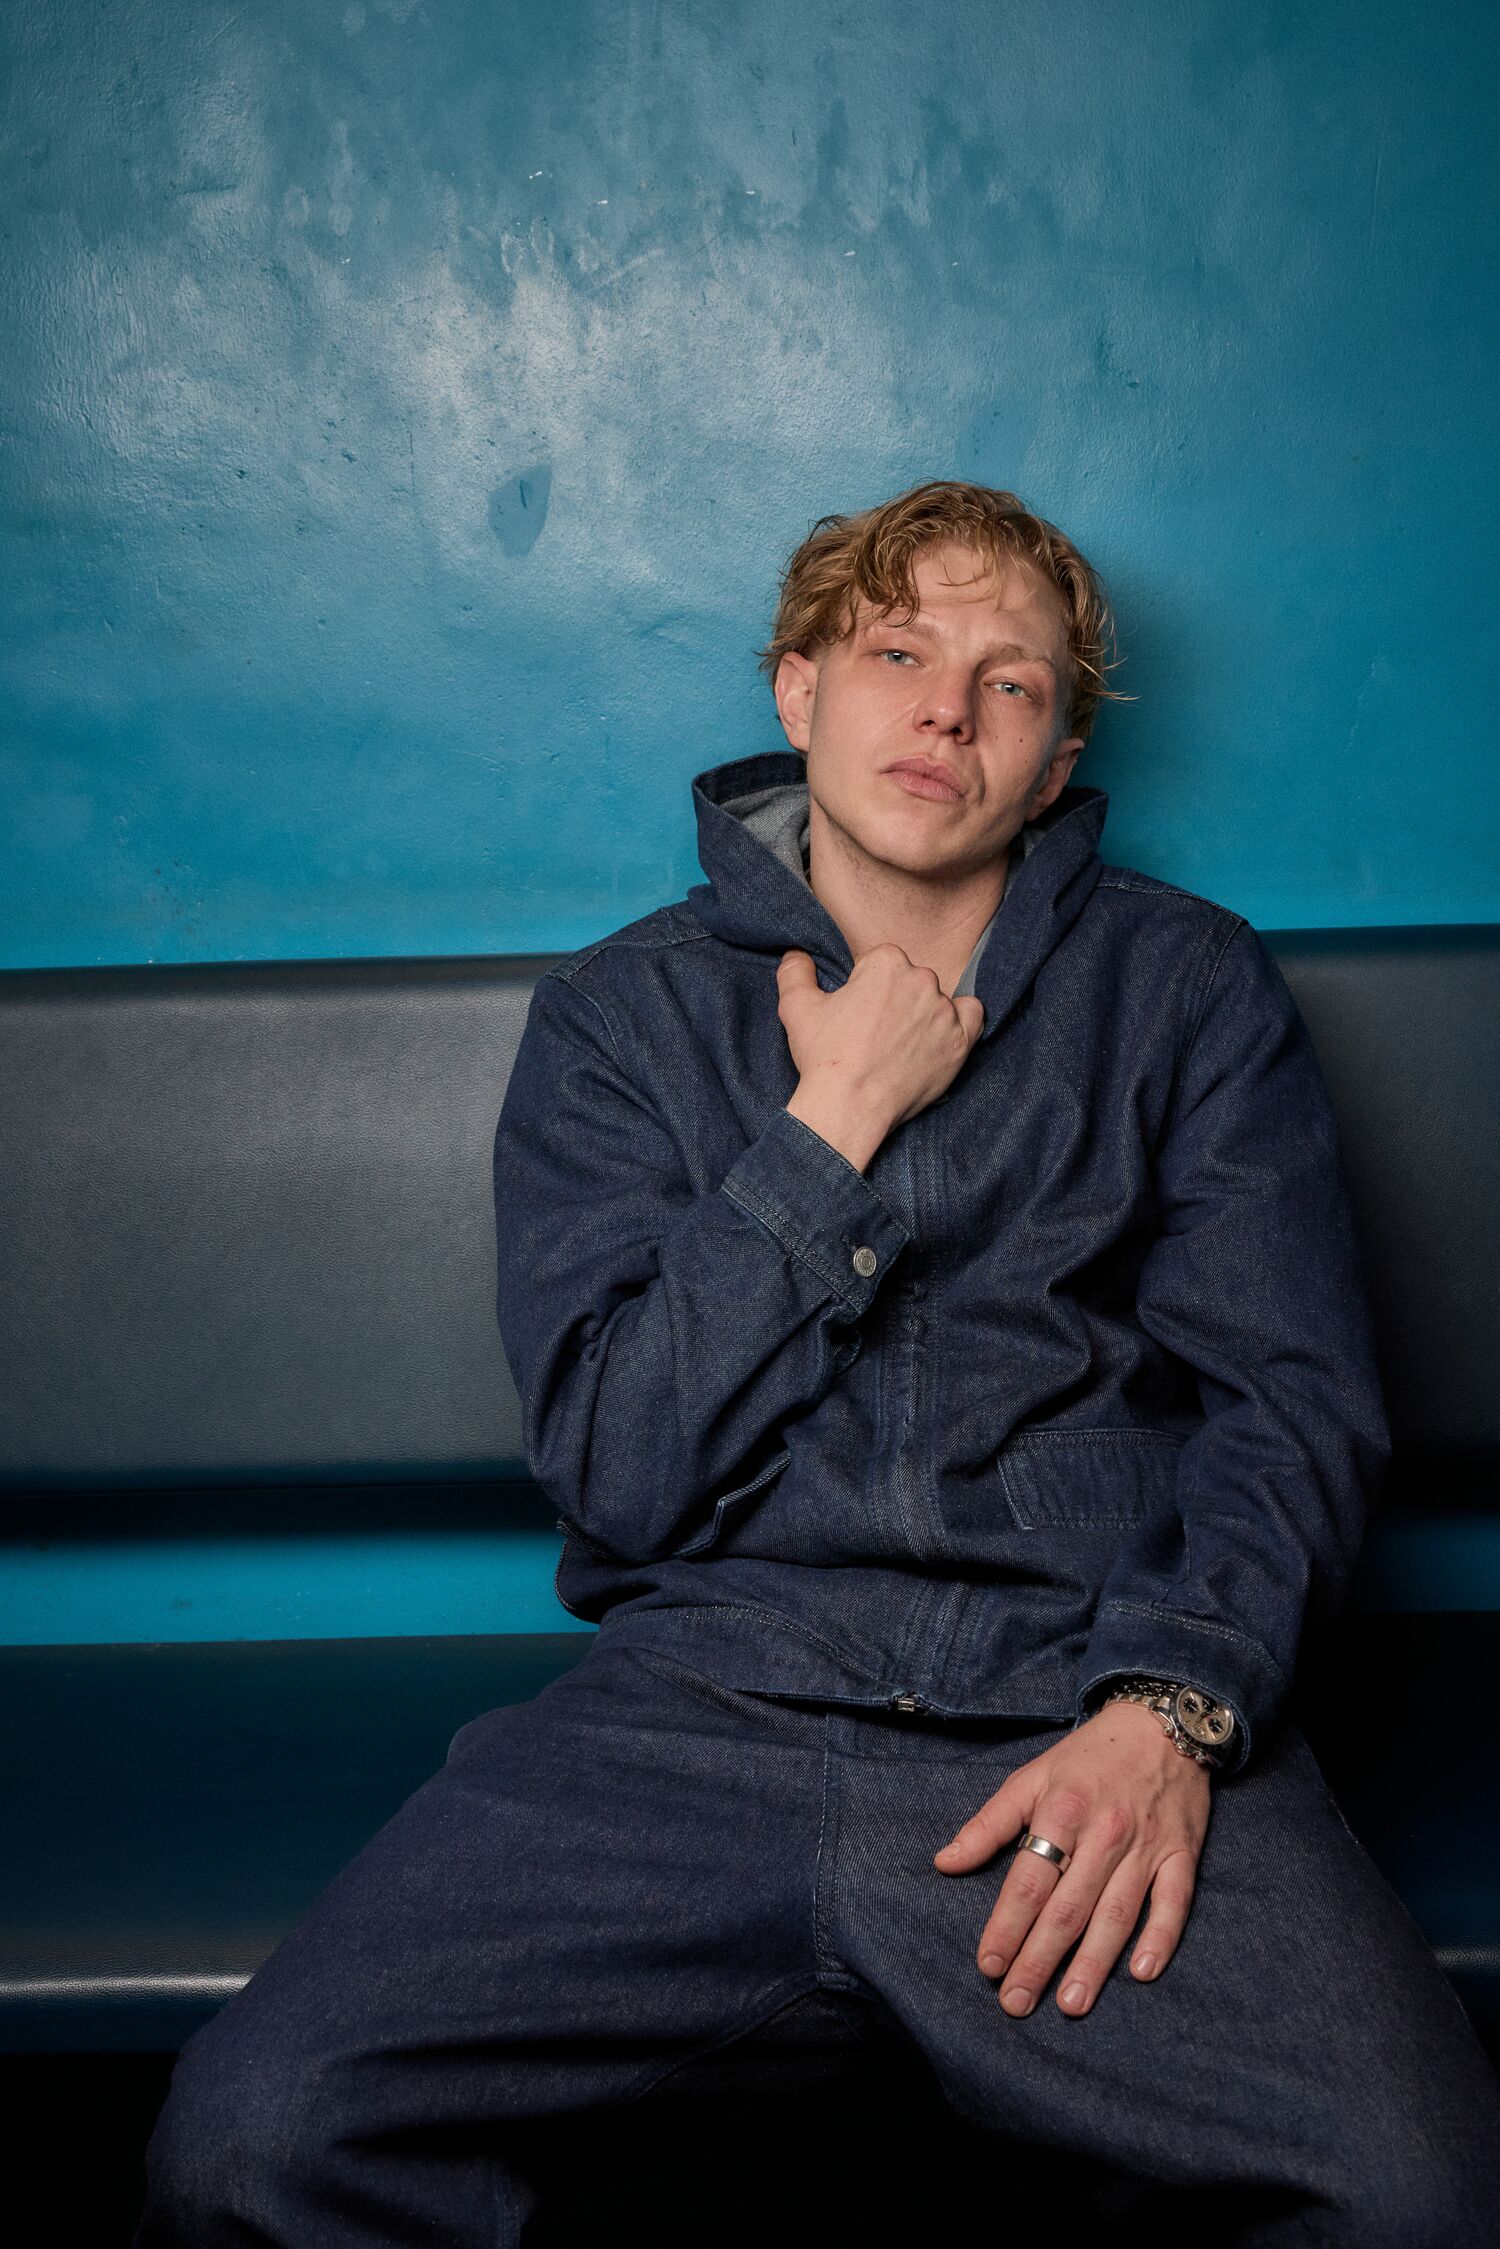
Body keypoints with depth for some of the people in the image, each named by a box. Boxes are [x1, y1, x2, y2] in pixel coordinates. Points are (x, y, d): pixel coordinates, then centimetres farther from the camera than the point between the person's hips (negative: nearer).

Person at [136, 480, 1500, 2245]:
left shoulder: (1189, 987, 14)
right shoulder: (618, 1014, 13)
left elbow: (1292, 1404, 5)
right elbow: (619, 1472, 3)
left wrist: (1172, 1703, -13)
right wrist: (830, 1125, -2)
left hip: (1088, 1702, 0)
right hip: (705, 1703, 1)